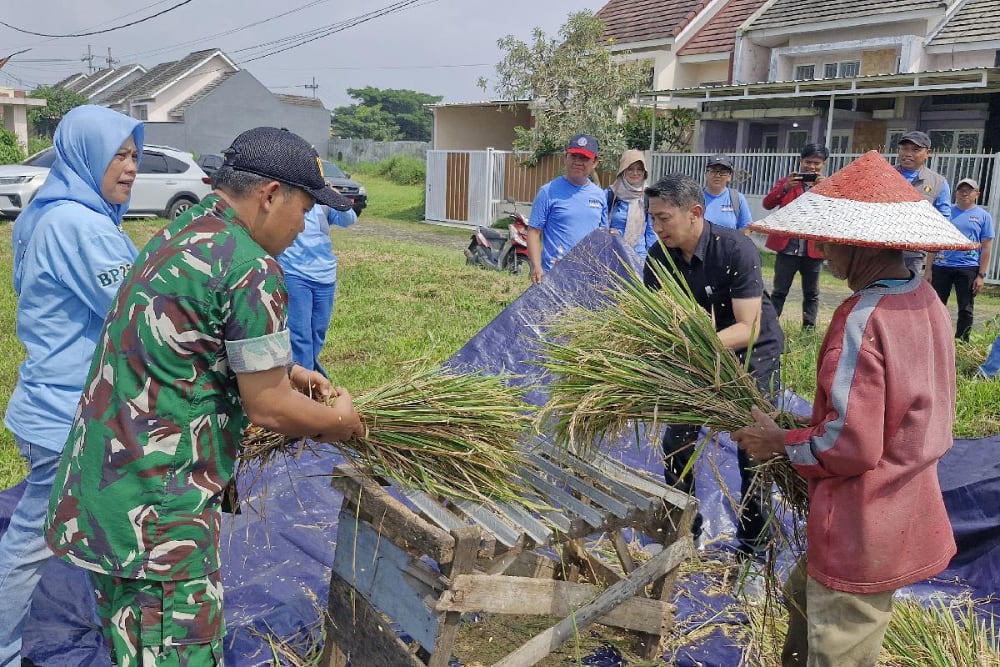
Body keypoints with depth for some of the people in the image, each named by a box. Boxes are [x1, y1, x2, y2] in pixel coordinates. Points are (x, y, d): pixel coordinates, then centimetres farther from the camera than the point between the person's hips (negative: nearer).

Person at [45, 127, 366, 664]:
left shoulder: (176, 235, 9)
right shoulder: (251, 268, -20)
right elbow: (267, 408, -15)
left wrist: (283, 372, 19)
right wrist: (338, 421, 2)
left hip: (101, 485, 9)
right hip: (156, 505, -9)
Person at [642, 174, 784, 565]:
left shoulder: (736, 250, -29)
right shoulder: (658, 258, -14)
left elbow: (748, 328, -33)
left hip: (753, 353, -5)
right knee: (677, 441, 5)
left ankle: (754, 546, 14)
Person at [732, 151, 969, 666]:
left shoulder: (862, 319, -26)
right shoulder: (924, 299, 1)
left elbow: (850, 447, -26)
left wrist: (779, 443, -10)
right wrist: (815, 424, 11)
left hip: (863, 532, -9)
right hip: (906, 514, 9)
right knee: (804, 597, 28)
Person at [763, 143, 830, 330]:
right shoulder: (787, 181, 7)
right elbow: (767, 204, -5)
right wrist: (785, 187, -18)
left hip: (814, 249, 1)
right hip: (787, 247, -1)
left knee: (811, 293, 10)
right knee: (779, 291, 3)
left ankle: (809, 328, 18)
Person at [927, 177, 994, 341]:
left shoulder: (983, 216, 3)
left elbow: (986, 248, 1)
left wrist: (981, 275, -5)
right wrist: (929, 269, 3)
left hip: (968, 269, -1)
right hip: (941, 266, 1)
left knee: (965, 309, 4)